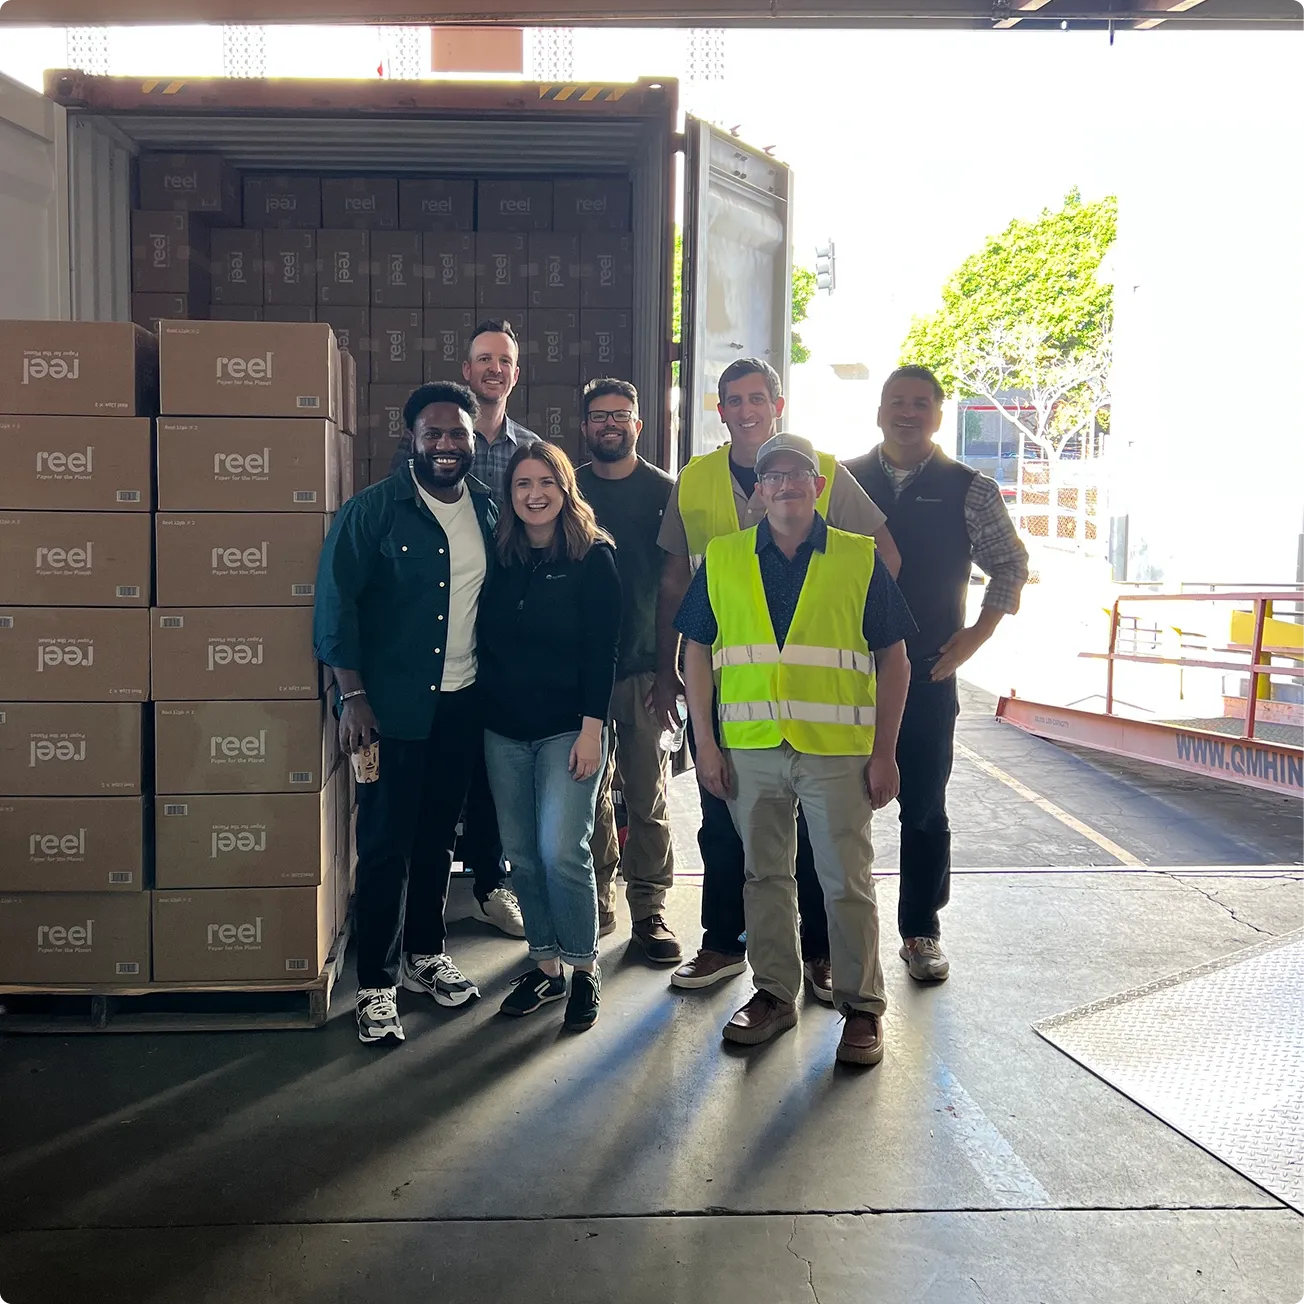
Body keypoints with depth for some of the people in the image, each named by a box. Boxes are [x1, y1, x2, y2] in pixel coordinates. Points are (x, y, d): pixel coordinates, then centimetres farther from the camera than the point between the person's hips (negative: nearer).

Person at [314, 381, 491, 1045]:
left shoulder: (489, 510, 7)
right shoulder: (371, 510, -7)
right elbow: (336, 604, -10)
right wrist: (353, 696, -15)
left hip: (462, 703, 5)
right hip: (392, 706, -5)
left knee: (438, 834, 16)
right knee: (386, 843, 0)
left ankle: (425, 953, 33)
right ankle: (376, 985, 11)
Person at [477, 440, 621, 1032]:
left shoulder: (593, 556, -4)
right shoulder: (498, 556, 8)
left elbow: (601, 650, -8)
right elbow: (484, 642, 10)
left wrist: (592, 727, -13)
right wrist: (480, 712, 4)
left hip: (568, 729, -4)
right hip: (503, 728, 5)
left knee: (562, 850, -11)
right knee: (522, 855, 8)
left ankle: (584, 968, 9)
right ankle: (545, 964, 23)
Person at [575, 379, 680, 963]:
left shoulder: (664, 491, 4)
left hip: (645, 664, -2)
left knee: (647, 794, 2)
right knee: (589, 791, 8)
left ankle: (648, 909, 13)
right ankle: (596, 904, 21)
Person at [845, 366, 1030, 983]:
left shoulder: (969, 490, 3)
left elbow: (1012, 565, 10)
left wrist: (976, 634, -1)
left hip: (928, 676, -1)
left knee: (924, 809, 7)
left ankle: (921, 931, 23)